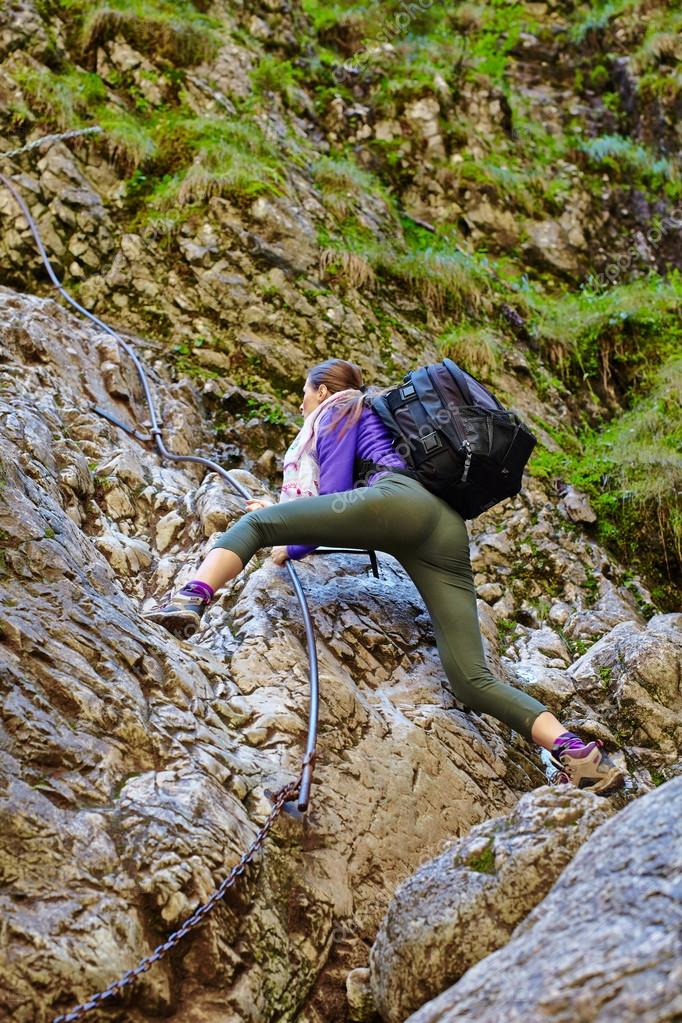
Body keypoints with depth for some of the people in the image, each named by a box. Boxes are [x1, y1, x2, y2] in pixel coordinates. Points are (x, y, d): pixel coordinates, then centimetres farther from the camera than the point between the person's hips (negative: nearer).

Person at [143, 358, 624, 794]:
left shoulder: (338, 411, 22)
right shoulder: (387, 417, 44)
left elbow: (334, 493, 10)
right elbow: (340, 500, 51)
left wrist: (294, 547, 22)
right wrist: (289, 515, 60)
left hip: (398, 502, -7)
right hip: (451, 530, 7)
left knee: (254, 525, 0)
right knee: (472, 679, -4)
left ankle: (191, 601, -28)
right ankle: (576, 751, -20)